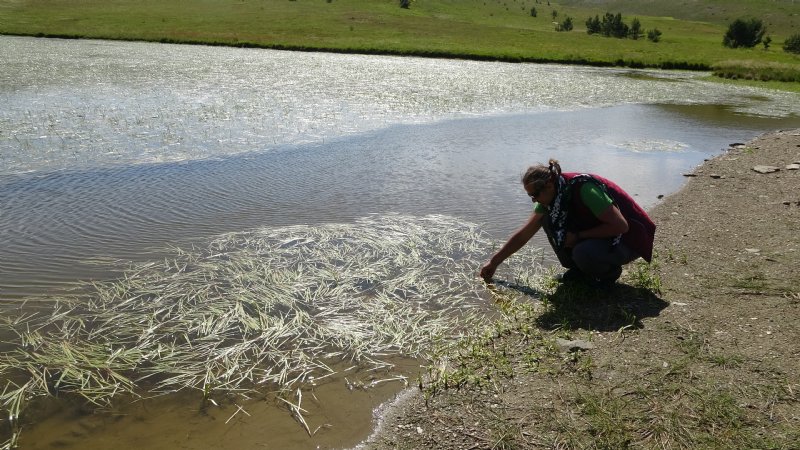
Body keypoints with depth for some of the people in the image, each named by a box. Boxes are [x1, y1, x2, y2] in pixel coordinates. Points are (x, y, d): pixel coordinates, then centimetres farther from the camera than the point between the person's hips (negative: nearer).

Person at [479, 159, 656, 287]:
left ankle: (610, 271, -1)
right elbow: (523, 235, 1)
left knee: (583, 253, -37)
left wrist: (578, 236, -24)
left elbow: (621, 226, -29)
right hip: (600, 233, 7)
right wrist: (494, 262, 3)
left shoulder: (584, 189, -31)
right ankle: (579, 270, 4)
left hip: (629, 237, -7)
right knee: (549, 219, -10)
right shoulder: (551, 198, -6)